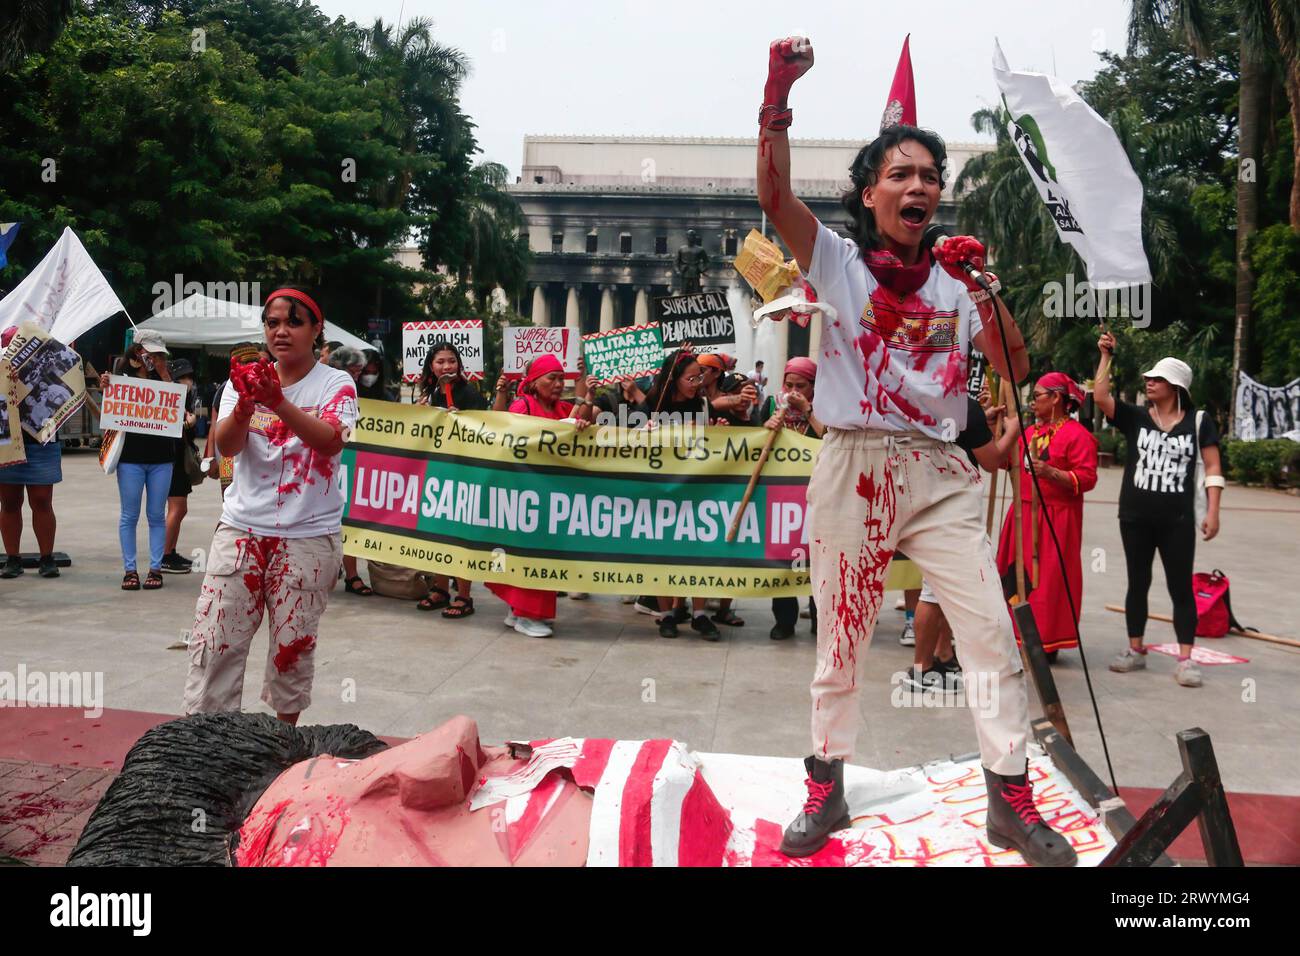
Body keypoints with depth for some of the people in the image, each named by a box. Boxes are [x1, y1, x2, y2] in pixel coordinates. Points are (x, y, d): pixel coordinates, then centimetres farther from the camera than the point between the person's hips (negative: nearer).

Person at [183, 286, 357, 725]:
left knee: (292, 645, 7)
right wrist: (245, 405, -28)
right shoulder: (247, 379, 7)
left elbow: (332, 441, -21)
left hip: (308, 536, -2)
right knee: (215, 640, -2)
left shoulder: (335, 383, -1)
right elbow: (227, 446, -7)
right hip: (242, 527, 2)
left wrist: (278, 402, -35)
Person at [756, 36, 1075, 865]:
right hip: (853, 468, -2)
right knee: (841, 641, 8)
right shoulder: (838, 261, 2)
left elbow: (1013, 369, 6)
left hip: (941, 475, 3)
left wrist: (983, 290, -5)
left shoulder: (957, 280, 11)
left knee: (993, 630, -2)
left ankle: (1012, 799, 10)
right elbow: (775, 195, -13)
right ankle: (826, 790, 23)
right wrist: (778, 94, -21)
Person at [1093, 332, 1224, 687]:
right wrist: (1106, 356, -11)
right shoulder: (1135, 416, 3)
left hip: (1178, 521, -2)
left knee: (1181, 587, 1)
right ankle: (1135, 650, 21)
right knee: (1138, 583, 11)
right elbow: (1100, 396, -11)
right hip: (1135, 517, 2)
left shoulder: (1198, 421, -1)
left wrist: (1212, 512, -8)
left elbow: (1213, 468, -1)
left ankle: (1185, 660, 4)